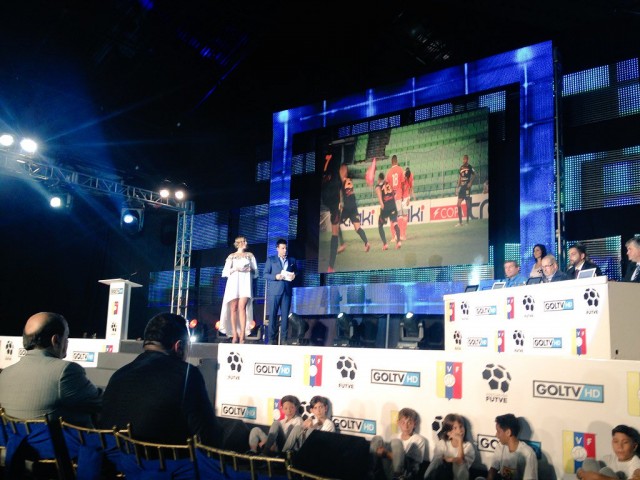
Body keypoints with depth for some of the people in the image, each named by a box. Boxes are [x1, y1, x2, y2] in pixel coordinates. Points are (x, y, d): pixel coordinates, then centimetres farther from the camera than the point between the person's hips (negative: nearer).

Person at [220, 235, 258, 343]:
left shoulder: (250, 255, 17)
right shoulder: (231, 256, 14)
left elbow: (256, 272, 15)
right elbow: (225, 272, 7)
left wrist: (250, 269, -6)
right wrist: (235, 269, -9)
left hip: (245, 283, -1)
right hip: (233, 283, 1)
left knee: (242, 307, -16)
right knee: (233, 309, -5)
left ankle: (242, 335, -20)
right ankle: (234, 335, -4)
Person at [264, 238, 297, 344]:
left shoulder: (292, 260, 18)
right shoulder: (271, 260, 10)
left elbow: (296, 273, 20)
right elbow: (265, 275, 4)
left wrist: (294, 276, -2)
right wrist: (276, 277, -12)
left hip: (287, 291, 2)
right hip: (274, 291, -2)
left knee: (285, 315, -1)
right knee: (273, 315, -2)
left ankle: (284, 338, 4)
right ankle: (272, 338, 2)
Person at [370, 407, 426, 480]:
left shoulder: (419, 440, -1)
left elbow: (413, 462, -12)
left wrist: (387, 454, -17)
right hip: (388, 471, 5)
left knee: (396, 443, -25)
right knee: (377, 438, -6)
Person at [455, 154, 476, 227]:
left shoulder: (470, 167, -5)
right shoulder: (461, 167, 12)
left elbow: (474, 175, -9)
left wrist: (470, 183, -18)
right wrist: (458, 185, 13)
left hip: (467, 187, -6)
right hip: (462, 187, 6)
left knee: (468, 204, -2)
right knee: (458, 204, 1)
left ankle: (467, 221, 5)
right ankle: (460, 222, 5)